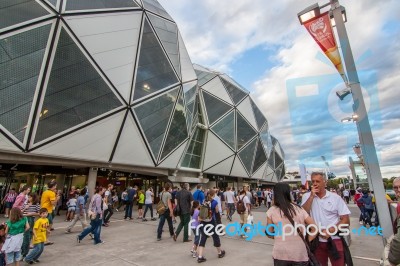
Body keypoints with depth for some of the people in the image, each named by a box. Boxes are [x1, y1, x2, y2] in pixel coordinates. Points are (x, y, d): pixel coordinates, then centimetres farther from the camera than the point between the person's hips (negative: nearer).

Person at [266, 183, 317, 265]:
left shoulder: (271, 211, -6)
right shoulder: (299, 209, 1)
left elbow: (269, 234, 2)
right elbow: (314, 228, 3)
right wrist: (306, 242, 11)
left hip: (281, 254, -1)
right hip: (300, 254, 1)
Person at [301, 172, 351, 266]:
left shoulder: (335, 197, -3)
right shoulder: (307, 196, -2)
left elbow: (346, 220, -3)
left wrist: (330, 231, -15)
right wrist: (312, 196, -17)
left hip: (334, 240, -1)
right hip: (316, 241, 1)